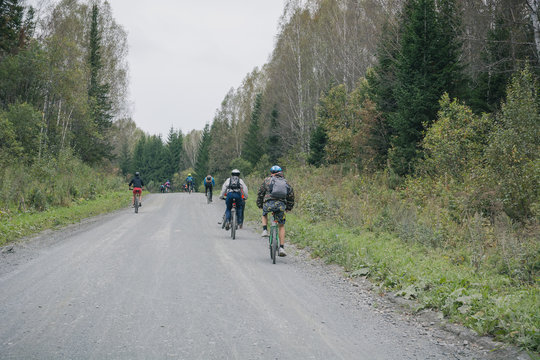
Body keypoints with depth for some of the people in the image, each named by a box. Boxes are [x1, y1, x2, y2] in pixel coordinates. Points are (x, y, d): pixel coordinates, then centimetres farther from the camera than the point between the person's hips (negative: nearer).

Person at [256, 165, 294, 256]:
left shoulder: (267, 180, 15)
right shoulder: (286, 182, 22)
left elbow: (260, 193, 16)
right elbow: (291, 195, 24)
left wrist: (259, 204, 28)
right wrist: (289, 207, 35)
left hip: (269, 203, -1)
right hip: (281, 205, 1)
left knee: (264, 214, 35)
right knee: (281, 226, 15)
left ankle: (265, 230, 17)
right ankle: (281, 248, 8)